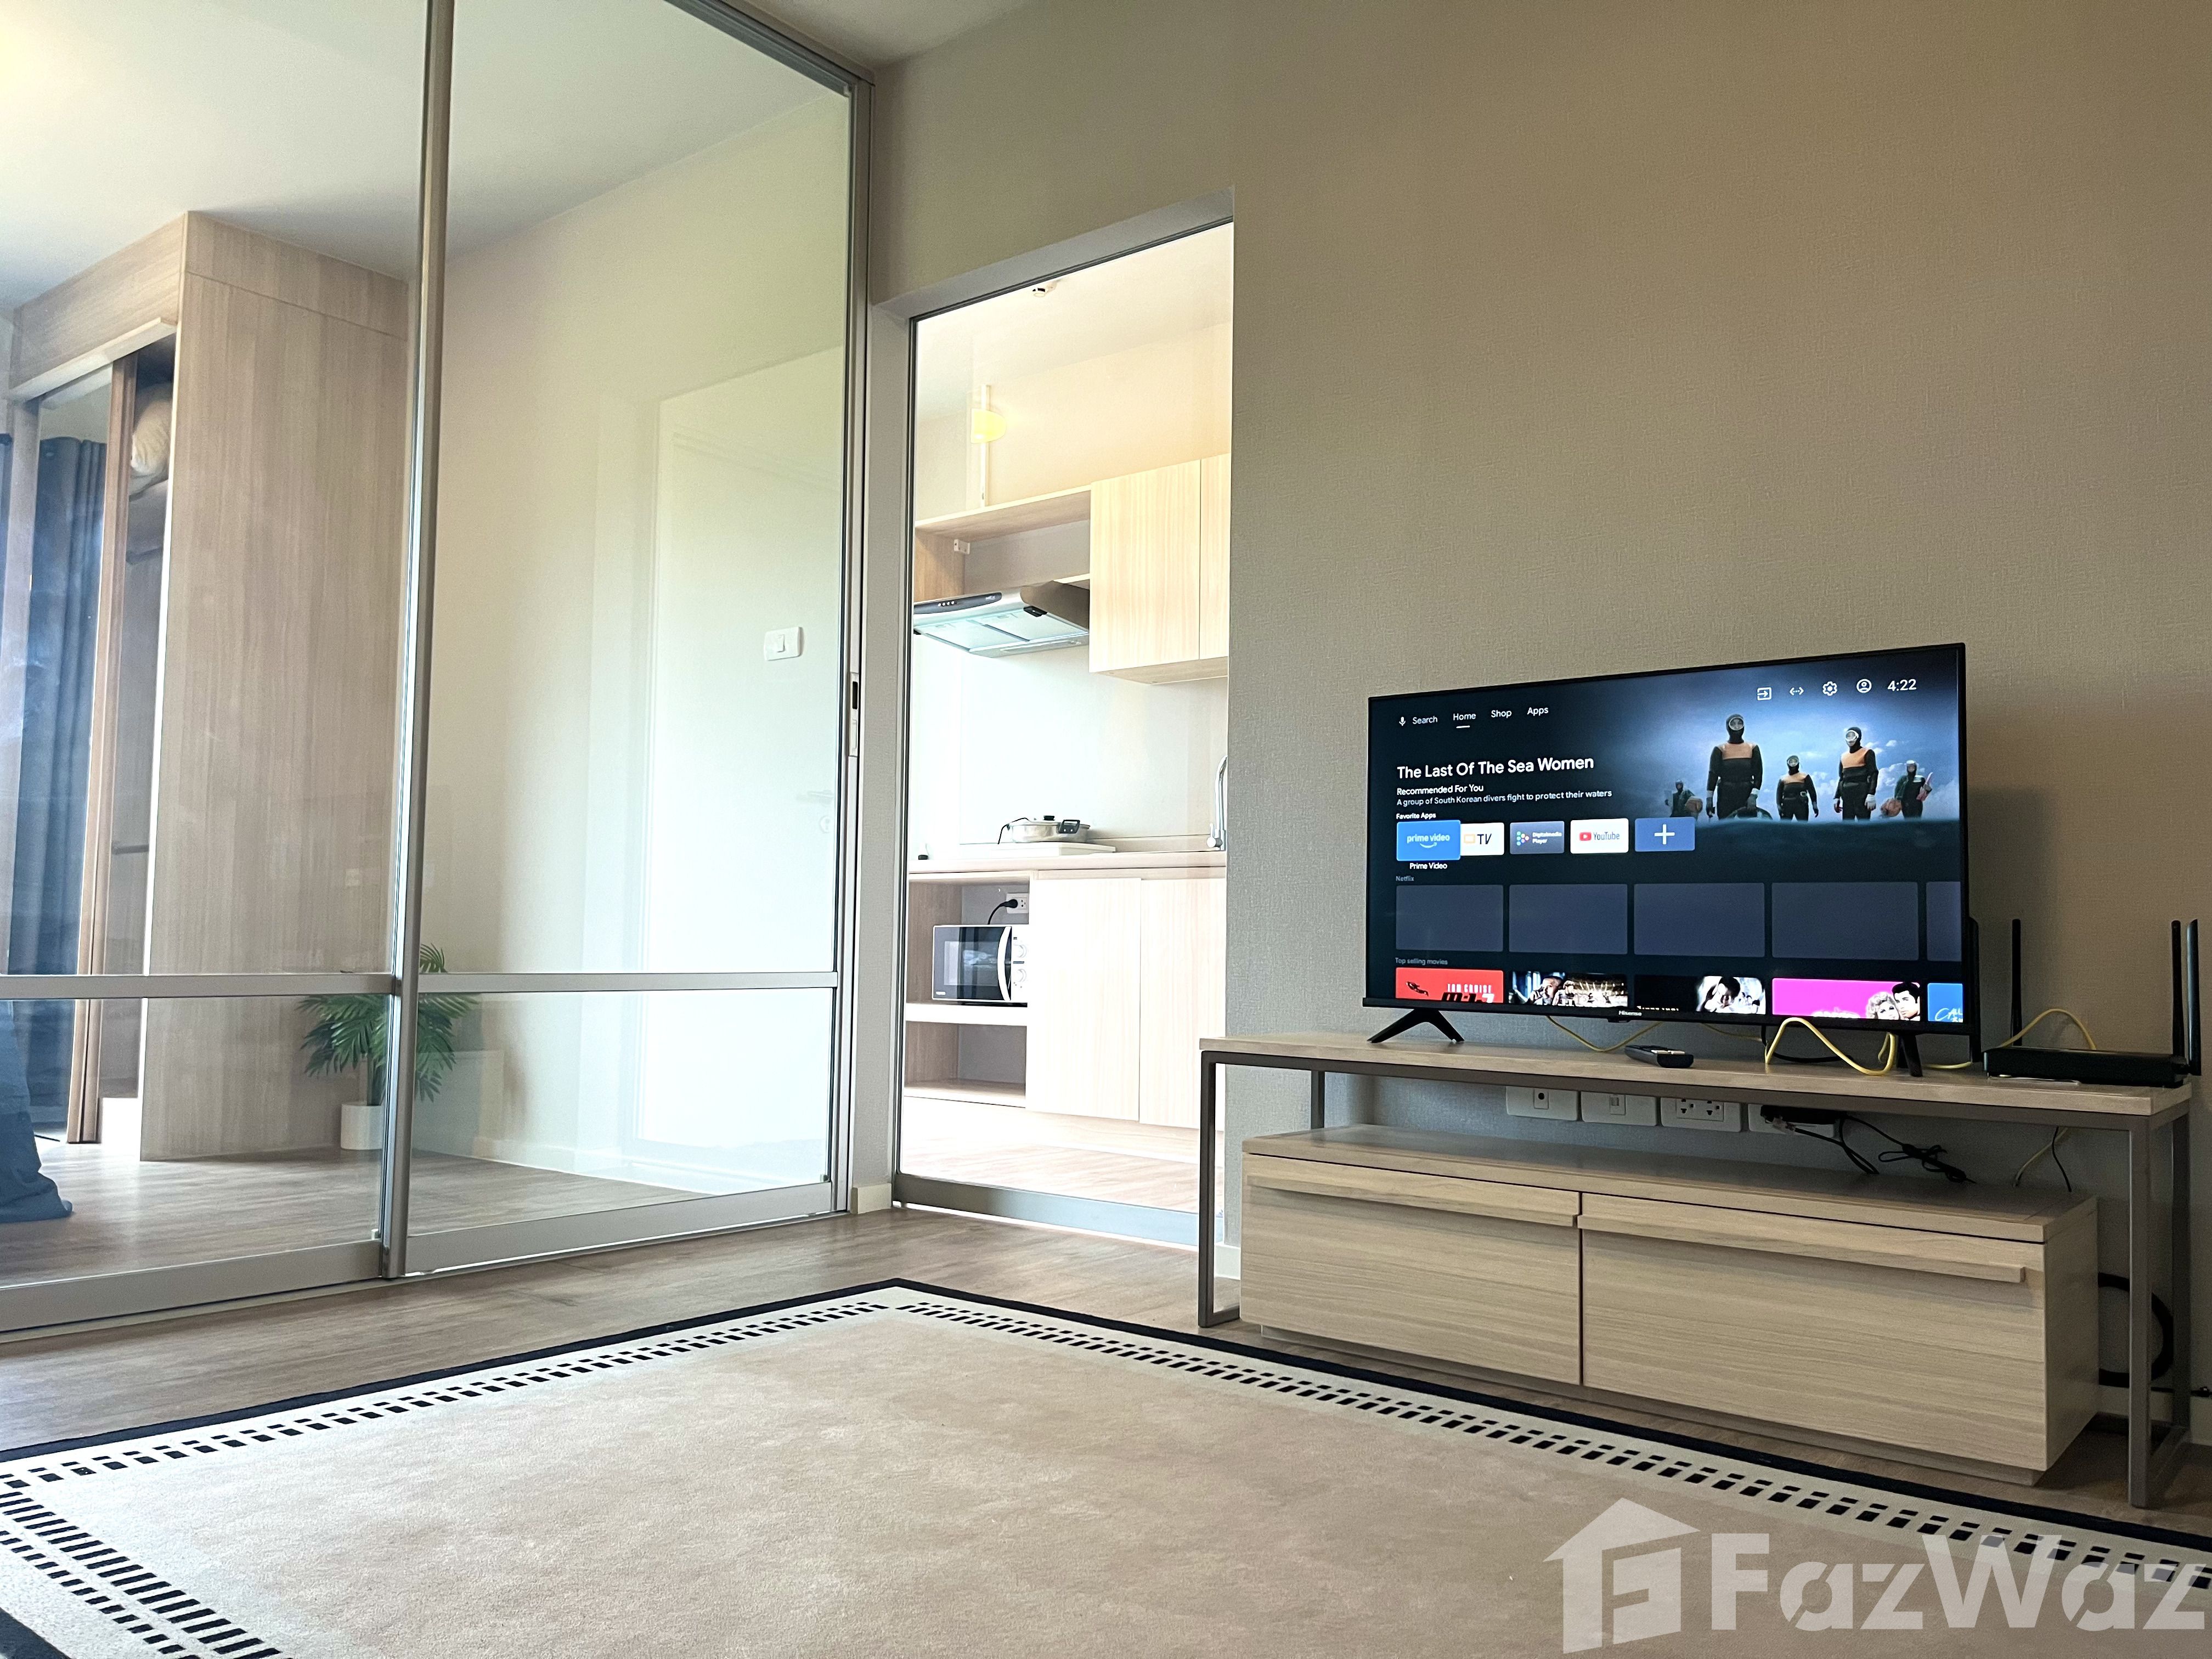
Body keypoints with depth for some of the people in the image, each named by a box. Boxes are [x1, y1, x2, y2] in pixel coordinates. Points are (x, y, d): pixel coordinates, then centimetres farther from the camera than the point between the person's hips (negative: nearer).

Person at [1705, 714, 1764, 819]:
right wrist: (1709, 799, -5)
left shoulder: (1753, 748, 9)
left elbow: (1758, 773, 4)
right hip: (1726, 797, -1)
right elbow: (1713, 774, 2)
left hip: (1746, 797, 1)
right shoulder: (1720, 750, 5)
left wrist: (1753, 795, -9)